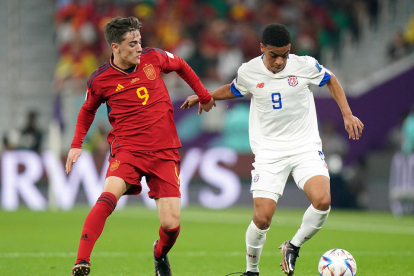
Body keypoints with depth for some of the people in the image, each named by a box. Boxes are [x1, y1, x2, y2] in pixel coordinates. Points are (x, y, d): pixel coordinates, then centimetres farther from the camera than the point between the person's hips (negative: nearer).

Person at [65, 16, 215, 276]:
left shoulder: (153, 58, -2)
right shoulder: (100, 80, -4)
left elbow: (181, 66, 20)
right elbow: (88, 110, 17)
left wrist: (204, 96, 25)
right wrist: (76, 145, 7)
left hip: (165, 152, 2)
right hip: (127, 149, -2)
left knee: (171, 225, -5)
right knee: (108, 196, -32)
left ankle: (160, 254, 32)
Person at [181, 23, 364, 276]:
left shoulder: (305, 65, -8)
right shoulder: (248, 71, -4)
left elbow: (331, 80, 11)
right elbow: (234, 90, 20)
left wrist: (348, 115, 5)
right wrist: (204, 96, 17)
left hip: (306, 146, 0)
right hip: (269, 151, 0)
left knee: (322, 200, -26)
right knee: (262, 218, -12)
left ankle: (293, 248, 1)